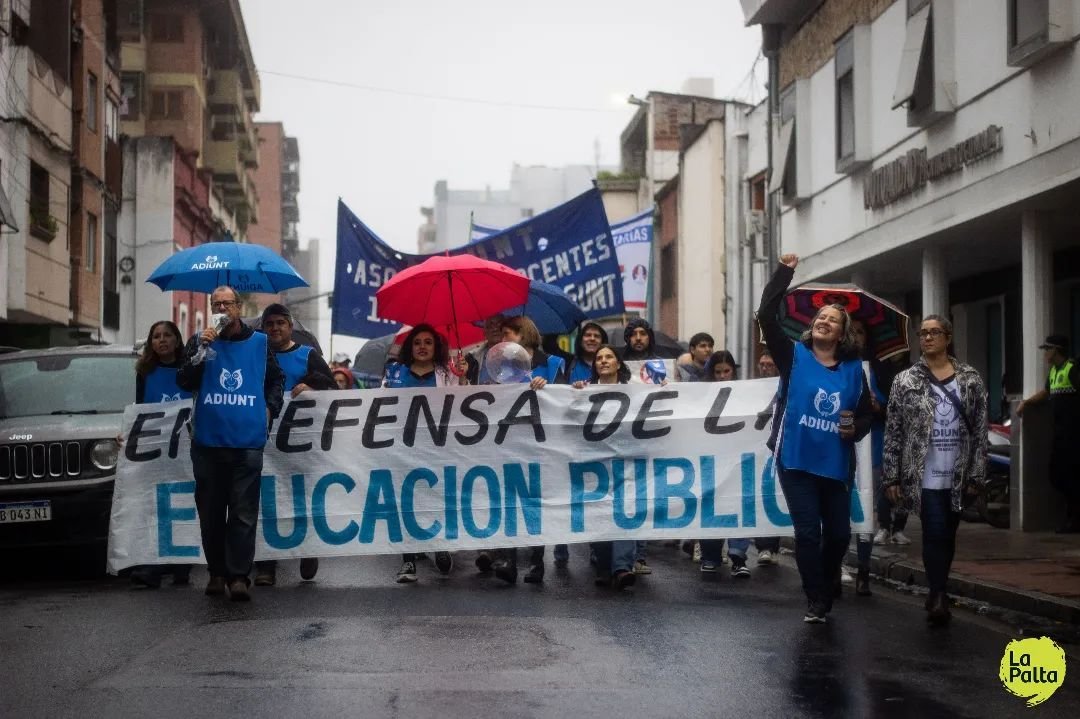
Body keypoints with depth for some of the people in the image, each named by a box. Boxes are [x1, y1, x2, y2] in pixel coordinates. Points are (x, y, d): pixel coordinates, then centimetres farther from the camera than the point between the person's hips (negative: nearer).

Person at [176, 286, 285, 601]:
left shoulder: (260, 342, 10)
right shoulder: (200, 341, 8)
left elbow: (276, 379, 20)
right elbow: (184, 382, -2)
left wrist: (269, 408, 6)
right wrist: (202, 350, -13)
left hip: (247, 441, -1)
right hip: (208, 441, 1)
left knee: (244, 512, -5)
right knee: (211, 510, 6)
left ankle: (239, 575, -5)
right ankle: (217, 572, 16)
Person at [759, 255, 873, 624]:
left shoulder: (853, 369, 7)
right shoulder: (794, 356, 0)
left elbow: (866, 414, 14)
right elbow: (767, 317, -11)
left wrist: (856, 428, -9)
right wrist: (784, 274, -15)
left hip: (835, 464, 3)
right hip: (796, 460, -3)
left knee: (839, 533, 9)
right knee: (808, 531, -2)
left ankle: (825, 590, 33)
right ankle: (816, 600, 9)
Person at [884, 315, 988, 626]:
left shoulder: (970, 379, 6)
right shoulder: (905, 381, 2)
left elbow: (980, 430, 5)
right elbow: (893, 432, 1)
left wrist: (977, 473, -1)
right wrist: (892, 477, -3)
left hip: (958, 475, 2)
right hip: (924, 475, -2)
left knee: (947, 536, 10)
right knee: (934, 534, -13)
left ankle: (937, 595, 21)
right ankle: (939, 597, -12)